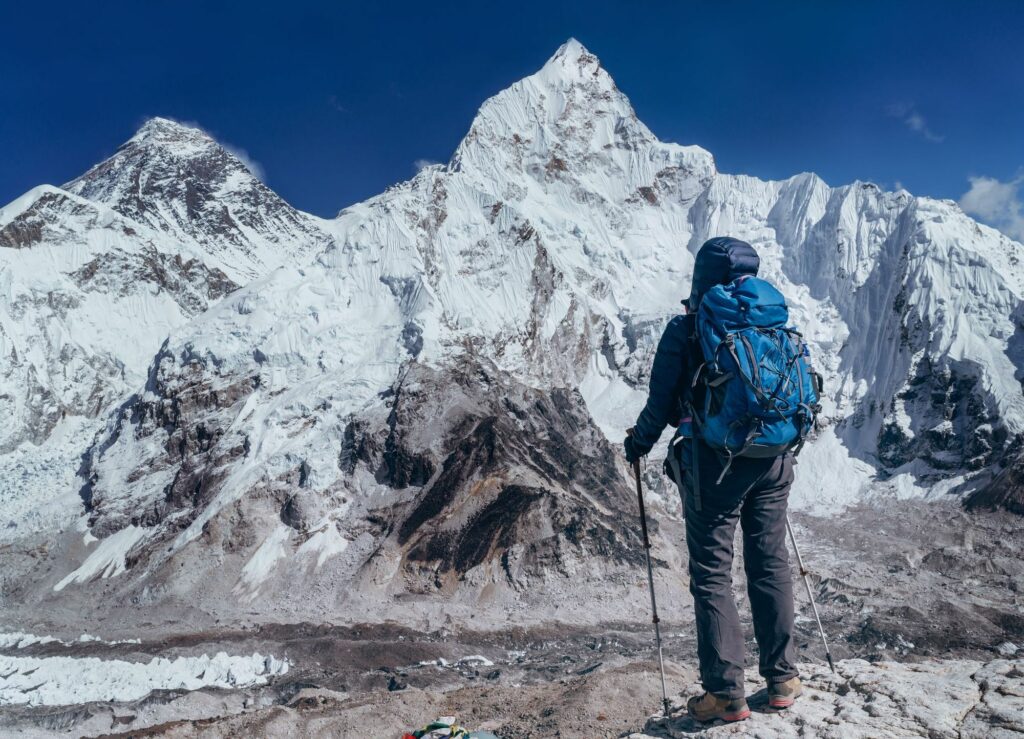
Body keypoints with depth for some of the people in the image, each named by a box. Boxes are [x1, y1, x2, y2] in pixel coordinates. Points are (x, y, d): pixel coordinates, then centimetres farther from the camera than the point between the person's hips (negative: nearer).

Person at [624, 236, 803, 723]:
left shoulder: (684, 329, -9)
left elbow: (662, 403, -7)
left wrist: (638, 443, 11)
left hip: (714, 464, -4)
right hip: (773, 462, 5)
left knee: (711, 574, 4)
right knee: (771, 565, 15)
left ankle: (726, 693, 8)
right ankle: (782, 679, 25)